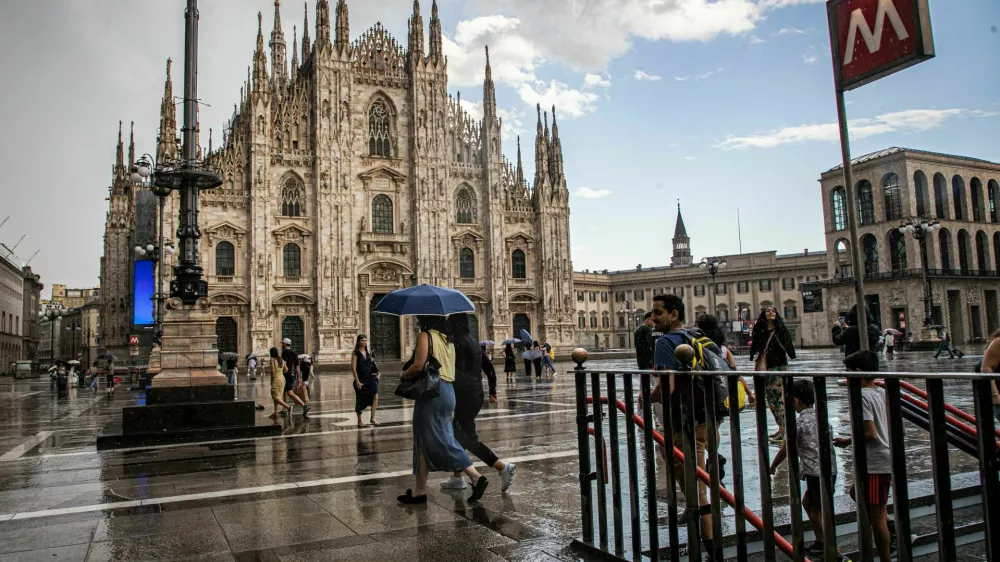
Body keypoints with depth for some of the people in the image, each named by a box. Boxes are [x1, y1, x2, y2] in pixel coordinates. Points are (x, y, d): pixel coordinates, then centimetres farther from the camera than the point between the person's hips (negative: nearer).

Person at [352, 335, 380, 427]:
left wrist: (377, 373, 4)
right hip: (360, 380, -5)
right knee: (360, 401, 5)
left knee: (375, 397, -10)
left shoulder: (367, 352, 10)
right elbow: (353, 368, -12)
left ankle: (372, 418, -2)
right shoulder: (356, 353, -8)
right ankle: (359, 421, 19)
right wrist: (357, 381, -17)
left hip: (369, 378, 5)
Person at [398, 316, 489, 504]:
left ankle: (476, 477, -6)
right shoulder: (447, 339, 16)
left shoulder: (425, 336, -8)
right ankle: (418, 491, 14)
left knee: (442, 441, -4)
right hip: (448, 391, 9)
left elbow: (418, 365, -20)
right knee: (424, 441, 12)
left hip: (432, 393, -9)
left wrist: (404, 375, -1)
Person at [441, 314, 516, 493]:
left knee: (468, 438, -5)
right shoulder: (473, 341, 14)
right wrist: (492, 391, 23)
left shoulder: (458, 343, -14)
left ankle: (503, 467, -11)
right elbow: (488, 367, 17)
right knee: (458, 434, 16)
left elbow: (458, 373, -22)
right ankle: (457, 478, 21)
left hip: (466, 396, -9)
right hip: (476, 394, 10)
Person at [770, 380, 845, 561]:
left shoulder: (799, 423, -14)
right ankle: (820, 543, 32)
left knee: (818, 515, 0)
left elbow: (785, 451, -8)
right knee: (806, 502, 24)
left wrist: (772, 467, 6)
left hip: (817, 474, -8)